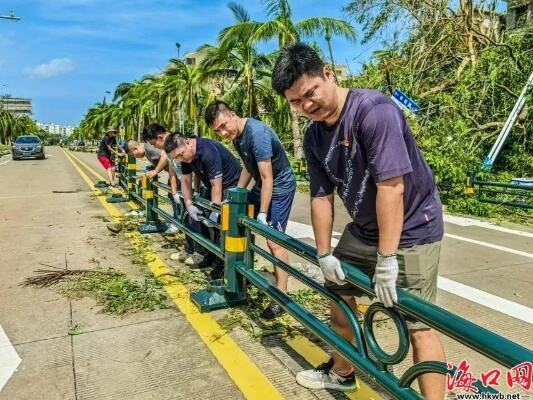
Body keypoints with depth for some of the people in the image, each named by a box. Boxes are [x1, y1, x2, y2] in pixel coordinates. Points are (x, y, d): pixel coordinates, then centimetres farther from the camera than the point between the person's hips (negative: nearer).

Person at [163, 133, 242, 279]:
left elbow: (217, 185, -33)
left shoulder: (208, 152, -33)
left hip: (231, 184, -8)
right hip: (212, 185, 9)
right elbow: (186, 180, 0)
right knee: (202, 218, 7)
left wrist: (215, 212, -31)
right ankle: (211, 256, 22)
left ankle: (222, 263, 0)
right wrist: (189, 204, -11)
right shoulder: (185, 154, -8)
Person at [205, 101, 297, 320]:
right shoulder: (236, 135, -1)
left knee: (273, 241, -13)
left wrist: (262, 215, -26)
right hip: (262, 185, 10)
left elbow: (267, 178, -28)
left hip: (280, 186, -9)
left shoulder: (257, 133, -28)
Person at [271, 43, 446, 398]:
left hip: (411, 228, -7)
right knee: (339, 293, 17)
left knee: (419, 325, -9)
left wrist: (386, 259, -27)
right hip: (364, 228, 8)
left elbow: (391, 185, -30)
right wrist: (324, 254, 1)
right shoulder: (314, 136, -2)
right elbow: (322, 196, 1)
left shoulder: (374, 109, -25)